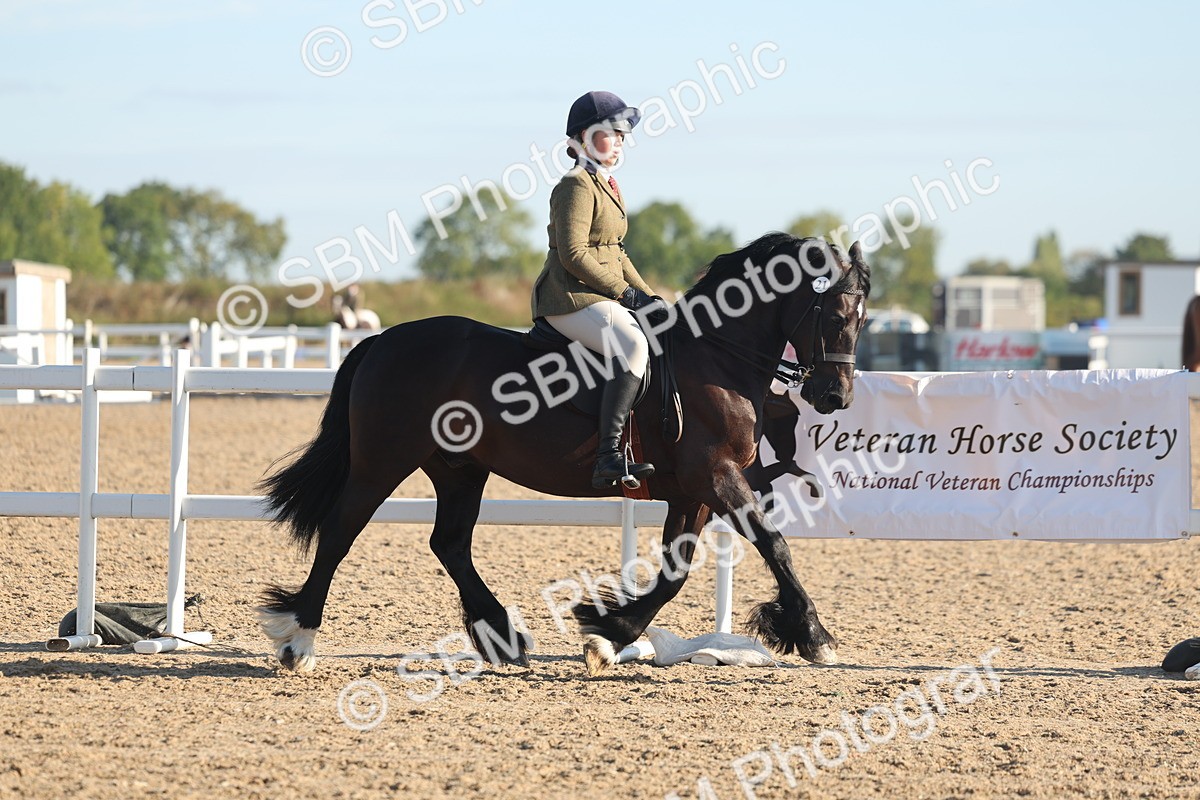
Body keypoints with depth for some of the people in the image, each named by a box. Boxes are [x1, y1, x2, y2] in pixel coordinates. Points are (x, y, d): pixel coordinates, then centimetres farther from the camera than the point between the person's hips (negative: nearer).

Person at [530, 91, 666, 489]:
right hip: (570, 297, -11)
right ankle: (608, 457, -39)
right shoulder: (577, 186, -10)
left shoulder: (606, 186, 21)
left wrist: (646, 294, 11)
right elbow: (573, 254, -19)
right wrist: (625, 292, -17)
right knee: (635, 347, -32)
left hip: (606, 296, 11)